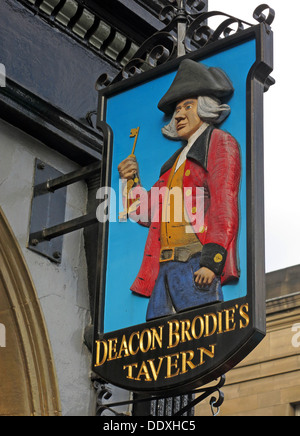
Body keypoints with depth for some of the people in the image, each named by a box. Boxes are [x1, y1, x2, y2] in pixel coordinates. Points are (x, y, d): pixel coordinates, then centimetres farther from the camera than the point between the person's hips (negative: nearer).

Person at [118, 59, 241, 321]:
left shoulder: (220, 142, 8)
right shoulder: (178, 160, 30)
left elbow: (224, 204, -6)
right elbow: (150, 215, 27)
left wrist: (211, 260, -17)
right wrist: (132, 181, 10)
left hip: (197, 261, -7)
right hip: (164, 267, 7)